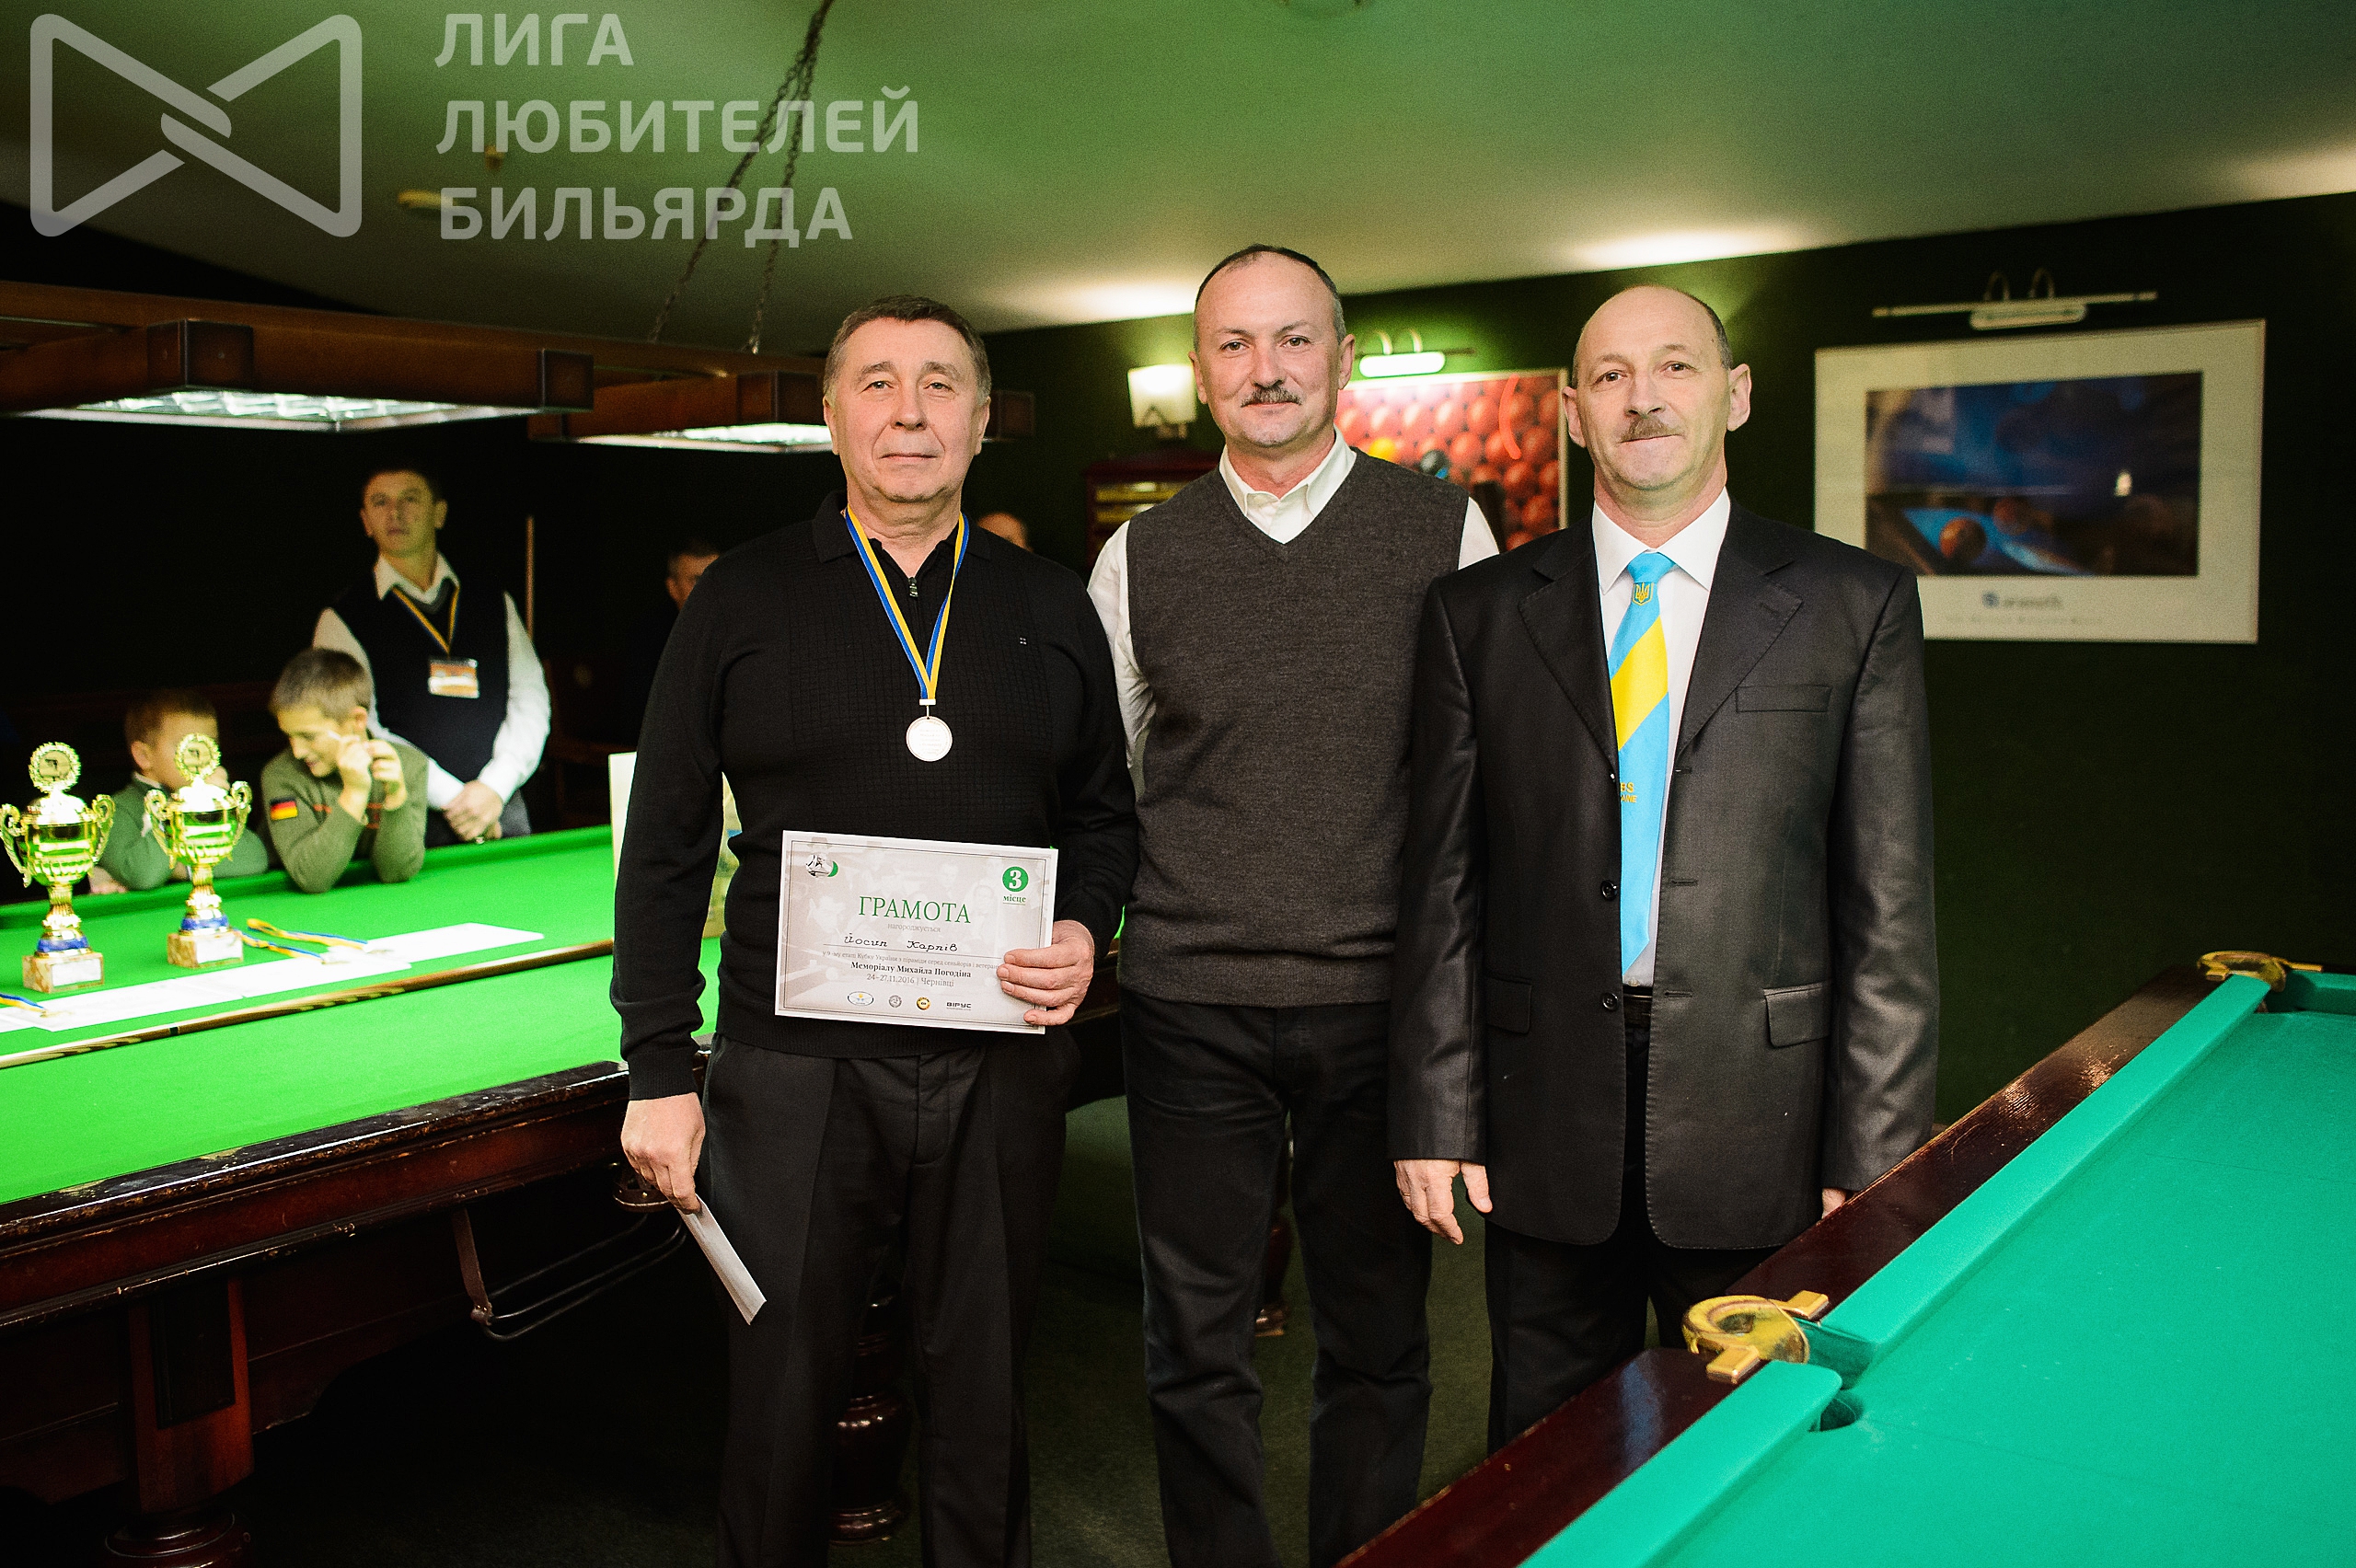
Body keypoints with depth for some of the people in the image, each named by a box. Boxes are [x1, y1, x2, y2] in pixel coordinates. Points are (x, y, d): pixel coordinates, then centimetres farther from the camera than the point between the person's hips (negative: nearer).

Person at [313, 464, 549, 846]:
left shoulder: (496, 604, 13)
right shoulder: (342, 620, 3)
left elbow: (530, 699, 6)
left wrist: (494, 787, -10)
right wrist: (451, 797, -13)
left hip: (502, 810, 3)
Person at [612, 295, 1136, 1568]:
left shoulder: (1052, 610, 7)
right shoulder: (741, 600, 1)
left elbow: (1103, 811, 15)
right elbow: (666, 847, 2)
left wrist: (1086, 930, -6)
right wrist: (658, 1071, -3)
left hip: (1000, 1069, 2)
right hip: (793, 1070, -1)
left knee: (982, 1392, 14)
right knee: (783, 1402, 9)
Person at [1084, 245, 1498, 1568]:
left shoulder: (1445, 531, 1)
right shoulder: (1142, 557, 5)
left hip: (1382, 1004, -1)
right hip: (1190, 1010, 1)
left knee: (1379, 1343, 12)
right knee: (1197, 1348, 10)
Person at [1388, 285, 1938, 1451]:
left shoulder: (1854, 605, 2)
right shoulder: (1477, 613, 5)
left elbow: (1889, 902, -1)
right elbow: (1442, 883, 4)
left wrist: (1876, 1158, -4)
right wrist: (1434, 1115, -1)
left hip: (1756, 1123, -1)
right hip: (1546, 1116, 1)